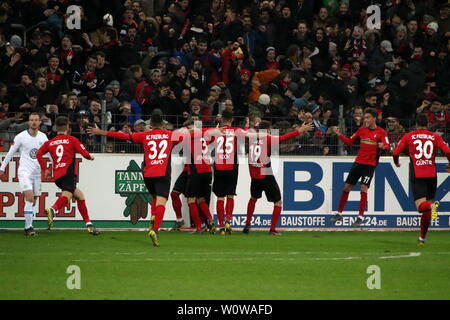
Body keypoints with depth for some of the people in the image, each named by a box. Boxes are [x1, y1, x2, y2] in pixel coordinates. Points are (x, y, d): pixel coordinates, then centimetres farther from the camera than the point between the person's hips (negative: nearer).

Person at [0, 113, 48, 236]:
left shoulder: (43, 137, 7)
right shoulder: (21, 137, -4)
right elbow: (10, 153, 4)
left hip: (37, 173, 4)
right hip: (24, 171, -4)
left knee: (33, 201, 5)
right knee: (29, 197, -19)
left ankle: (28, 227, 14)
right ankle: (28, 227, -19)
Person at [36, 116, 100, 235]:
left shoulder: (50, 142, 20)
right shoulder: (72, 140, 9)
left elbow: (39, 154, 8)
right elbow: (85, 154, 1)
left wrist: (45, 169, 14)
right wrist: (90, 157, 23)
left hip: (57, 176, 6)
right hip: (68, 173, -6)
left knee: (79, 195, 20)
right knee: (66, 195, -25)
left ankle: (88, 224, 18)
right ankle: (53, 210, -56)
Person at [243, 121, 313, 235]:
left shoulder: (251, 138, 1)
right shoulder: (268, 139, -12)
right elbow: (284, 138, -18)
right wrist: (300, 130, -15)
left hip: (254, 177, 5)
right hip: (267, 177, -5)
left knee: (253, 198, 29)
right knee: (278, 202, 7)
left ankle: (247, 225, 26)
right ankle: (273, 229, -1)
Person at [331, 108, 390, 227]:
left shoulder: (381, 132, -5)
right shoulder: (362, 130, 9)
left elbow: (387, 145, -16)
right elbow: (349, 141, 15)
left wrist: (383, 146, -39)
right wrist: (339, 134, 2)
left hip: (370, 164, -5)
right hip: (358, 162, 5)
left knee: (364, 188, -15)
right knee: (347, 187, 6)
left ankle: (360, 217, -8)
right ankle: (339, 213, 19)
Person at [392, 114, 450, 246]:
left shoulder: (408, 137, 8)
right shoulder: (435, 137, 9)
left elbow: (395, 153, 3)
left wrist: (397, 163, 26)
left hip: (416, 175, -2)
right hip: (431, 175, 2)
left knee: (421, 205, -13)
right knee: (426, 210, 14)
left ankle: (431, 206, -48)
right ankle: (422, 238, 20)